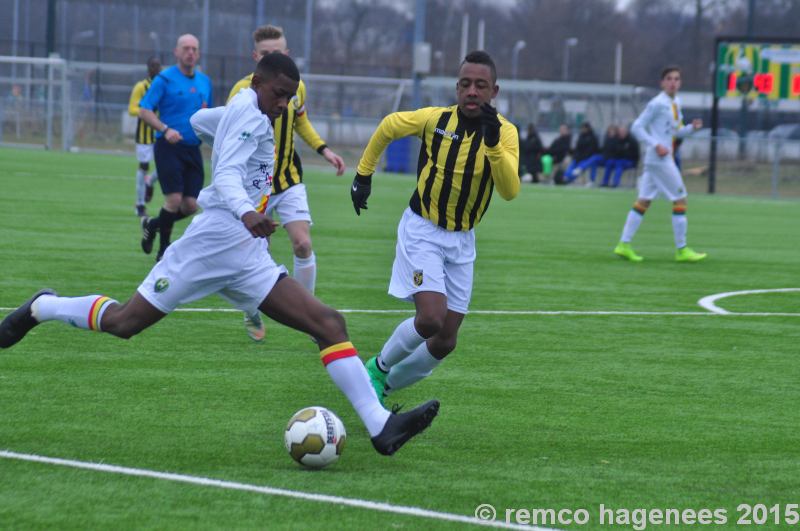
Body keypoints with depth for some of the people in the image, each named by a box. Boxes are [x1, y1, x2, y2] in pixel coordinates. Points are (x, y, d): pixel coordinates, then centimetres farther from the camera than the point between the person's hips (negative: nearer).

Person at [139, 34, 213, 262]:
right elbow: (144, 111, -6)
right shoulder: (164, 79, -4)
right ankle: (164, 250, 4)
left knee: (190, 206, 0)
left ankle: (152, 225, 26)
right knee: (174, 200, -14)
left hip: (193, 148, 6)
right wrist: (165, 129, -20)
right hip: (169, 148, -6)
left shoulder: (204, 81, 13)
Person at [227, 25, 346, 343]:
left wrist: (323, 149, 8)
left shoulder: (296, 86, -2)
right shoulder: (243, 91, -16)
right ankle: (253, 315, 27)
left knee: (302, 244, -11)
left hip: (289, 179, 3)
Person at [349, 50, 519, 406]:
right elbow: (387, 127, 7)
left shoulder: (505, 133, -11)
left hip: (462, 240, 3)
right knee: (430, 319, -23)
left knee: (445, 342, 4)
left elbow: (509, 191, -23)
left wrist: (492, 144, -35)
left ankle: (385, 386, 27)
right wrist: (363, 174, 12)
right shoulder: (434, 119, -12)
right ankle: (379, 368, 4)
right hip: (422, 230, -3)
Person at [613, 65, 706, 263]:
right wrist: (656, 145, -19)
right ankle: (681, 250, 0)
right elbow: (637, 127, -12)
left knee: (644, 200, 7)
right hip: (659, 159, -9)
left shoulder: (675, 103, 14)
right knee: (680, 199, -5)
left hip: (665, 158, 9)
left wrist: (691, 127, 5)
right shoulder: (657, 104, -12)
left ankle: (624, 245, 7)